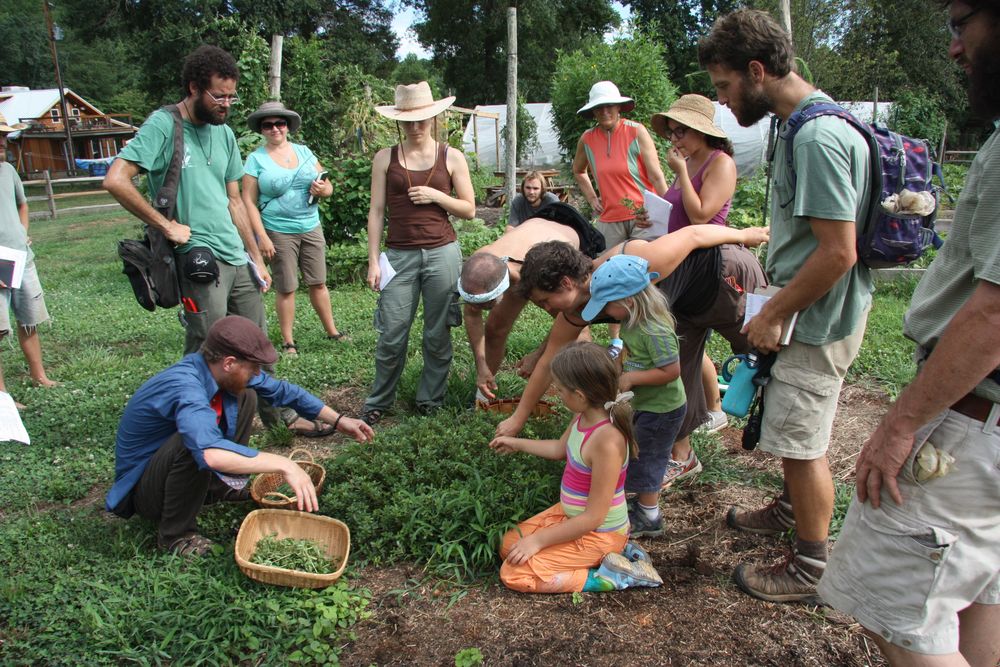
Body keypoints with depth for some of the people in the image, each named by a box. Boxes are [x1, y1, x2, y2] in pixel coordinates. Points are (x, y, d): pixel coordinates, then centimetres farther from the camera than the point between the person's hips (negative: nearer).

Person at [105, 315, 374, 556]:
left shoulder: (226, 372, -12)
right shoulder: (185, 387, -36)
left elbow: (282, 390, 2)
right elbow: (209, 452, -53)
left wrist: (338, 420, 0)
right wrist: (283, 465, -48)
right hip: (143, 491, -7)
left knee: (245, 396, -1)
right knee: (194, 440, -37)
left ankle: (223, 485, 9)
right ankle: (175, 533, -14)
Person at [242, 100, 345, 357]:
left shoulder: (304, 152, 9)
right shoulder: (256, 159, -3)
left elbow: (328, 186, 14)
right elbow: (249, 202, -7)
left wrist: (323, 189, -11)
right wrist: (262, 237, -14)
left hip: (311, 228, 4)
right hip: (278, 232, -4)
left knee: (318, 282, 9)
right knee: (286, 288, 2)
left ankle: (332, 331, 21)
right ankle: (287, 341, 14)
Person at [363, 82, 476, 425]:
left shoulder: (452, 157, 6)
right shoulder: (385, 158, 6)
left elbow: (469, 209, 7)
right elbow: (376, 212, 5)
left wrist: (437, 196, -10)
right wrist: (373, 261, -1)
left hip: (442, 252, 0)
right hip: (399, 255, 0)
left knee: (437, 334, 5)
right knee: (392, 335, -1)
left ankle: (430, 399, 22)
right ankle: (378, 402, 16)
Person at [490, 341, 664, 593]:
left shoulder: (606, 441, -33)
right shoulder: (584, 417, -7)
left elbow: (594, 517, -27)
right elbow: (560, 449, 17)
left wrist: (539, 540, -20)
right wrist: (517, 444, 26)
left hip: (597, 533, -9)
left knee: (514, 574, -11)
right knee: (508, 546, 12)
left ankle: (610, 576, -6)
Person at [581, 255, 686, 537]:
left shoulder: (655, 332, -31)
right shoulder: (634, 321, -2)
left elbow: (671, 371, -30)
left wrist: (631, 378, -26)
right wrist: (620, 363, -2)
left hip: (662, 410, -9)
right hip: (647, 404, 9)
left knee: (644, 460, 6)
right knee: (644, 457, 23)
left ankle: (649, 518, 23)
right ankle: (644, 501, 42)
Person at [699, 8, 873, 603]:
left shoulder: (818, 137, -24)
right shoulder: (805, 126, 9)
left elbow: (838, 252, -26)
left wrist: (774, 315, -17)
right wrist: (775, 307, 15)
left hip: (820, 319, -10)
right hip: (809, 310, 10)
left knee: (804, 442, 2)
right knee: (794, 429, 24)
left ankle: (812, 571, 19)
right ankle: (792, 512, 45)